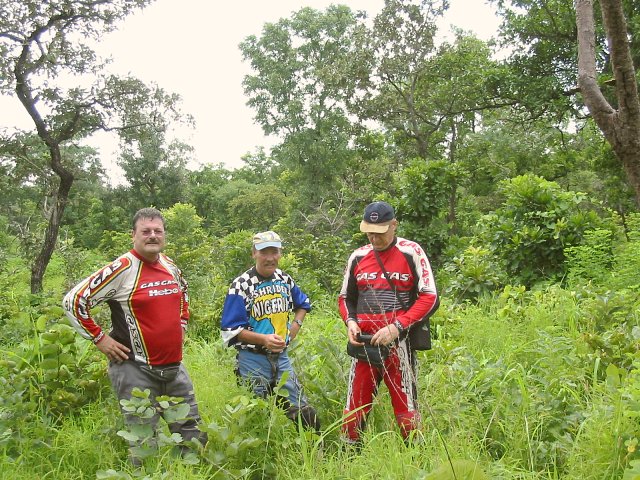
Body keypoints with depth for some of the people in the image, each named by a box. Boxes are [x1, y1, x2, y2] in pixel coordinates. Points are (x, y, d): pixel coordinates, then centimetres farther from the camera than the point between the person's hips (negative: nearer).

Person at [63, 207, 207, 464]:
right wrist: (99, 338, -11)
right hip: (135, 369, -6)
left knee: (193, 433, 15)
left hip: (174, 366, 7)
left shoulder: (170, 266, 7)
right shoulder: (122, 269, -14)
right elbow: (73, 301, -12)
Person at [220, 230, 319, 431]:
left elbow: (303, 304, 24)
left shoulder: (285, 280, 5)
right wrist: (264, 339, -25)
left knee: (304, 412, 8)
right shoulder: (241, 286, -12)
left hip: (281, 356, 5)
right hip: (253, 360, -5)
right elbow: (231, 330, -13)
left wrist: (295, 327, 6)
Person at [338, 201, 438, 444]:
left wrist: (396, 327, -15)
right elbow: (345, 297, 20)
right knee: (354, 409, 7)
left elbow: (429, 297, -6)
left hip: (399, 343, -4)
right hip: (364, 343, 4)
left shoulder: (411, 252, -3)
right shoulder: (358, 257, 10)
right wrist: (350, 322, -2)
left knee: (406, 410, 0)